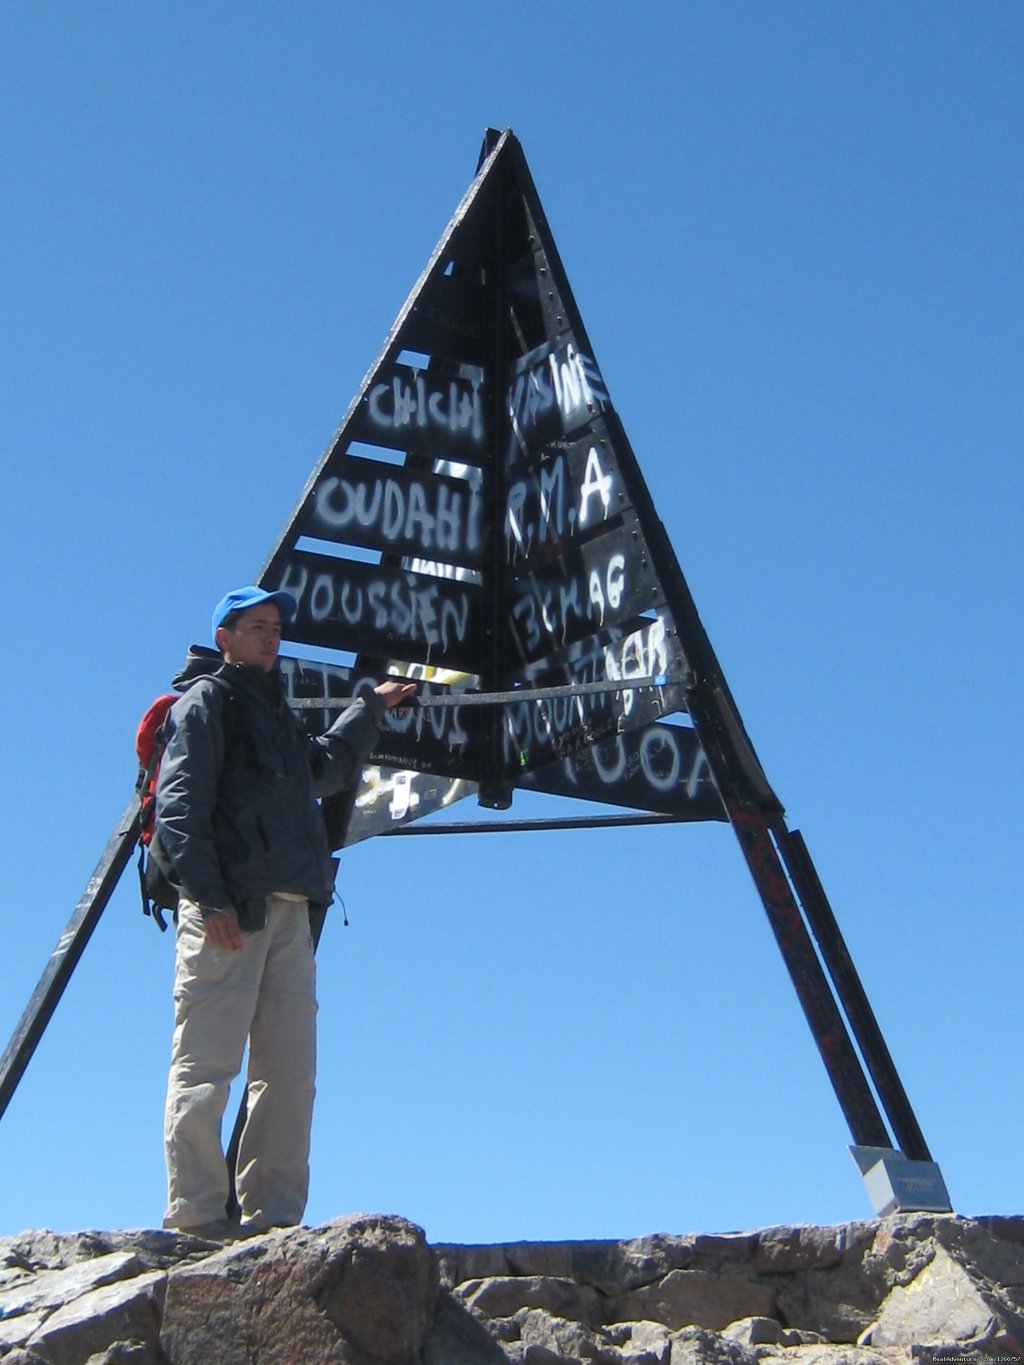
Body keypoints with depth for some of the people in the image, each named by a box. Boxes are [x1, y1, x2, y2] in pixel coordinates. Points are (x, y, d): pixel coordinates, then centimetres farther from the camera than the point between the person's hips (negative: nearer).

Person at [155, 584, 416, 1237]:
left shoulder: (273, 708, 28)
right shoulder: (206, 700, 3)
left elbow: (324, 768, 48)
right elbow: (178, 806, -9)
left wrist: (371, 709, 47)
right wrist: (209, 898, -19)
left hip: (288, 911, 8)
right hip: (229, 908, -8)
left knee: (290, 1071, 2)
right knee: (206, 1063, -10)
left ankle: (274, 1214, 5)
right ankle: (194, 1212, -9)